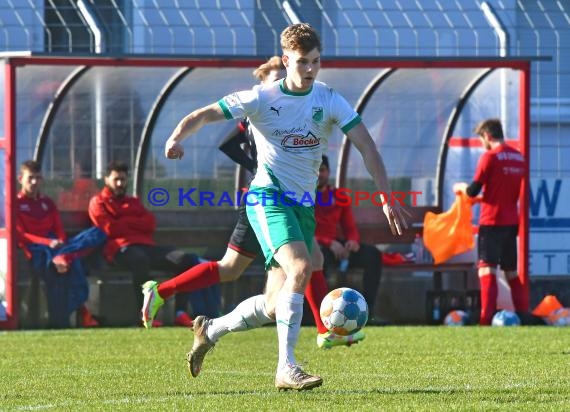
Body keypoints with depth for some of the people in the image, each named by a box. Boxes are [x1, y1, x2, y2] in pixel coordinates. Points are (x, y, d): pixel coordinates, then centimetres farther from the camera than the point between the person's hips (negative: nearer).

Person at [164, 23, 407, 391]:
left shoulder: (329, 101, 0)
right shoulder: (262, 98, -7)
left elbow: (366, 145, -3)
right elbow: (204, 115, -5)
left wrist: (387, 197, -14)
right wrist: (177, 137, -26)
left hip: (304, 204, 5)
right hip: (268, 196, -5)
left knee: (277, 304, 5)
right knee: (300, 268, -30)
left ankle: (210, 330, 32)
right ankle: (287, 368, -29)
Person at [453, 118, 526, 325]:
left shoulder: (490, 157, -11)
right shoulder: (518, 157, 9)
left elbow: (473, 191, -12)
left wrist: (461, 187, 10)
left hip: (492, 221, -6)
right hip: (512, 221, 7)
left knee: (487, 269, -9)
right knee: (511, 272, 16)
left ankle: (487, 320, -20)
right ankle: (523, 315, 14)